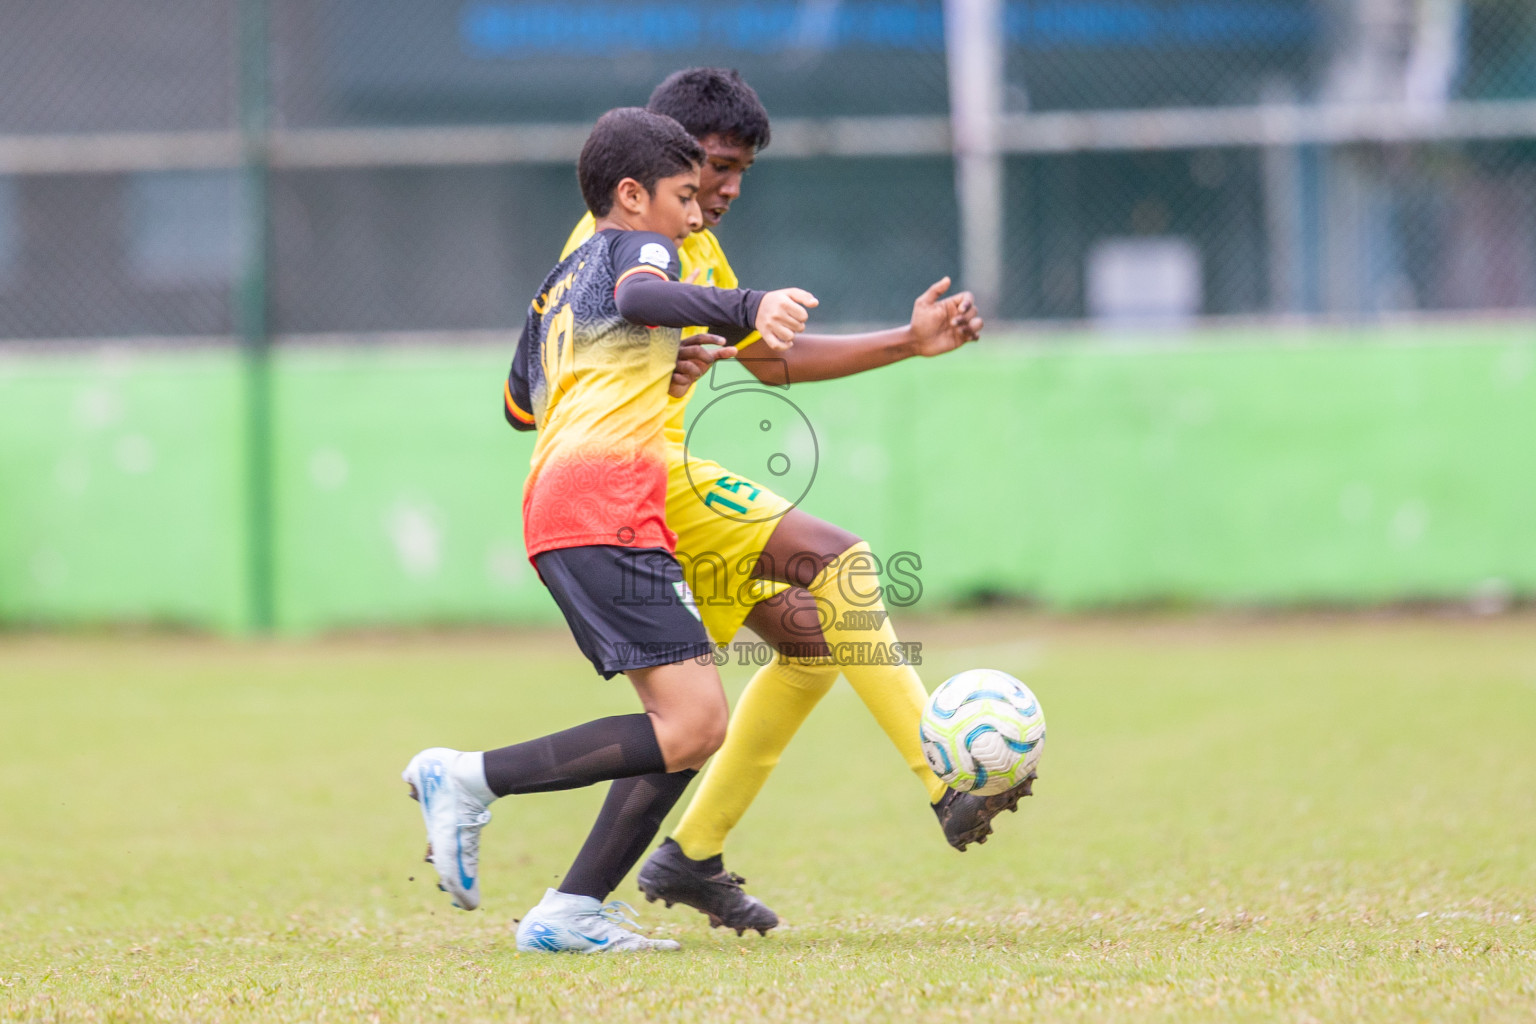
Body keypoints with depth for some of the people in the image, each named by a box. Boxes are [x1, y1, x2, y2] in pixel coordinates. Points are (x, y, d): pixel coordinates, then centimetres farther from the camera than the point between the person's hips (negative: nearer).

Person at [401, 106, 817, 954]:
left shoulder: (559, 282, 31)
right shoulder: (635, 245, 6)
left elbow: (520, 405, 44)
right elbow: (640, 296, -20)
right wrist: (747, 308, -34)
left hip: (555, 505, 10)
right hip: (606, 506, -10)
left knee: (686, 721, 7)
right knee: (693, 724, -16)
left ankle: (570, 913, -1)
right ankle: (474, 780, -16)